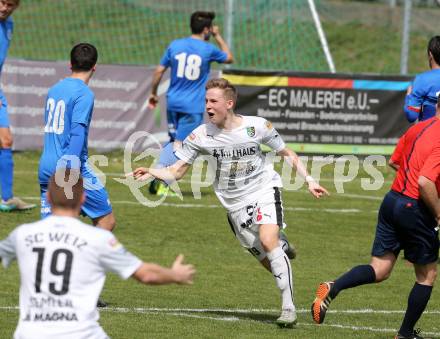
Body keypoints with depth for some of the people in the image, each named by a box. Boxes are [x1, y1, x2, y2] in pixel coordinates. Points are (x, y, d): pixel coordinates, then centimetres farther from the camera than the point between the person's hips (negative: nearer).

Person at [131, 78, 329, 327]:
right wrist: (151, 173, -24)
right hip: (235, 203, 3)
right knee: (267, 259, -2)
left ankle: (288, 307, -23)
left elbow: (287, 153, 3)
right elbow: (177, 171, -6)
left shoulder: (258, 127, -12)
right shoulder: (201, 136, -9)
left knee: (268, 240, -26)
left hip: (264, 190, -3)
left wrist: (309, 180, -3)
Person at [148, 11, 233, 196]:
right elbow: (229, 58, 14)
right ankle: (163, 185, -11)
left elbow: (159, 71, 6)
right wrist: (218, 36, 23)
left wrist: (153, 93, 19)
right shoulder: (208, 50, -5)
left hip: (173, 102, 4)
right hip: (193, 106, -4)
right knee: (179, 145, -3)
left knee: (173, 141, 20)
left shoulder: (175, 45, 2)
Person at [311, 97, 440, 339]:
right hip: (416, 208, -7)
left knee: (379, 270, 7)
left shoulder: (416, 129, 8)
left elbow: (393, 162, 20)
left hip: (392, 200, 7)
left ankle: (332, 289, -16)